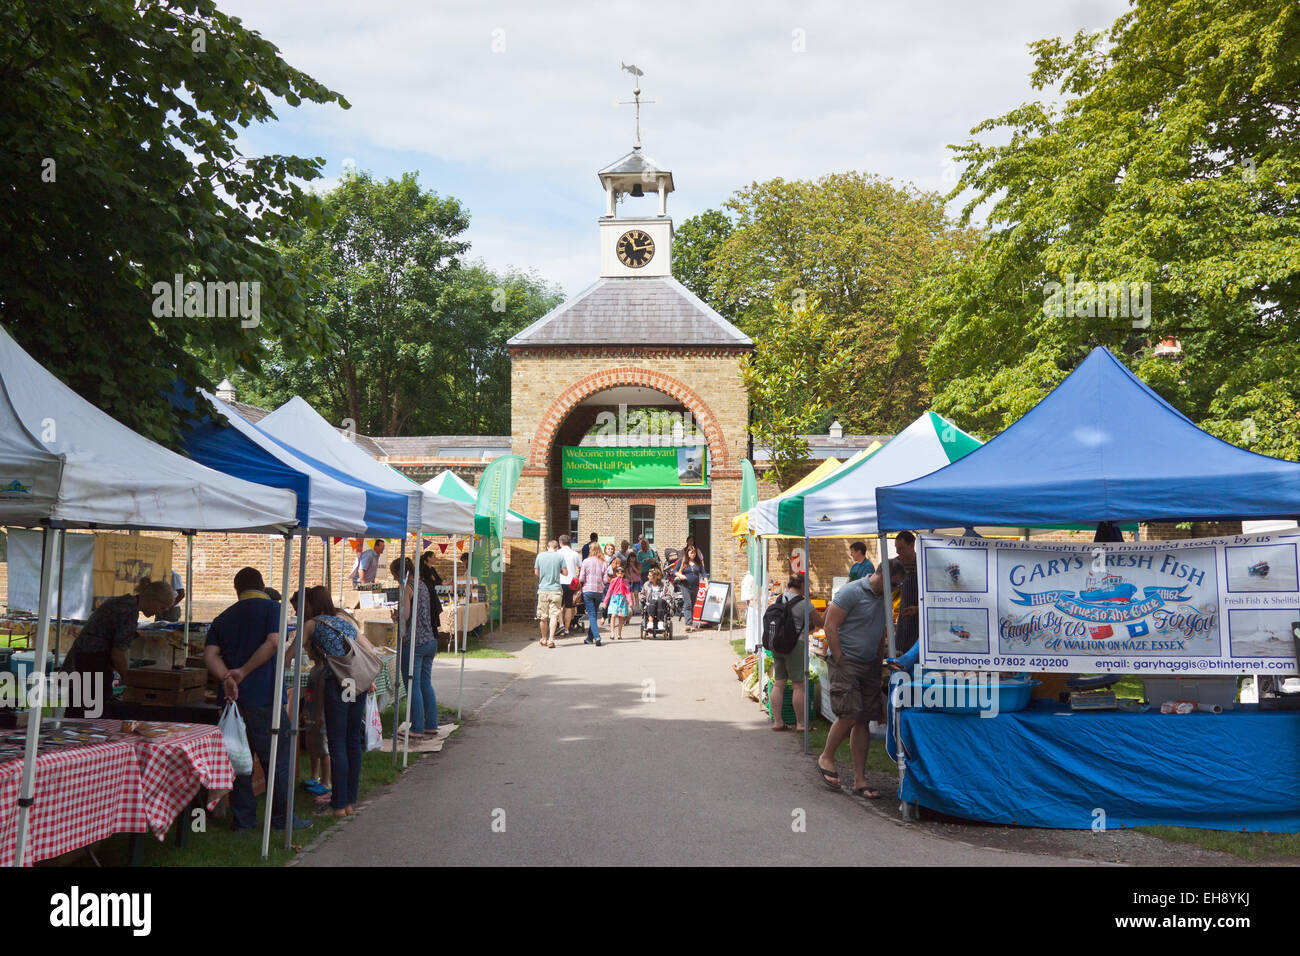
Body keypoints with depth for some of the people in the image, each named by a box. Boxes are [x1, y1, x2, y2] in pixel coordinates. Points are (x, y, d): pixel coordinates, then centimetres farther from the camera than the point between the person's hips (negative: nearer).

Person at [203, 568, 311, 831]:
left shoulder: (222, 618, 15)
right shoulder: (272, 608, 0)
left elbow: (210, 655, 2)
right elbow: (274, 642, -16)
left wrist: (227, 678, -12)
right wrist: (243, 672, -11)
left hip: (233, 698, 5)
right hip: (264, 696, -5)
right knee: (278, 759, 4)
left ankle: (242, 817, 16)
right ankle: (282, 817, 10)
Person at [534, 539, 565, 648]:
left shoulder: (540, 556, 2)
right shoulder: (560, 556, -3)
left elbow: (536, 572, 8)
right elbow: (565, 572, -1)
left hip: (543, 590, 2)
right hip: (555, 590, -2)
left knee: (543, 616, 10)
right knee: (554, 615, -3)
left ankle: (544, 639, 21)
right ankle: (551, 639, -13)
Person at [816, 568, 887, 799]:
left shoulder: (884, 599, 12)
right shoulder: (852, 591, -12)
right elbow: (830, 626, -13)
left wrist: (879, 663, 14)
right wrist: (839, 661, -14)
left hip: (870, 665, 7)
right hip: (846, 661, -7)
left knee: (864, 721, 4)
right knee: (849, 715, -14)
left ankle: (859, 779, 8)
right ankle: (826, 758, 10)